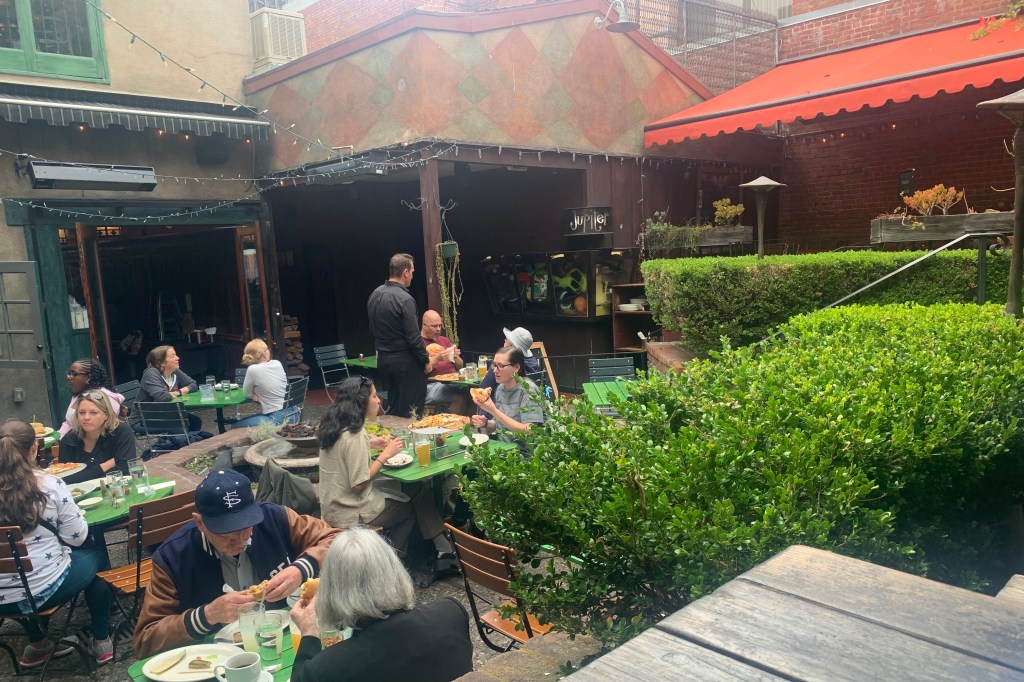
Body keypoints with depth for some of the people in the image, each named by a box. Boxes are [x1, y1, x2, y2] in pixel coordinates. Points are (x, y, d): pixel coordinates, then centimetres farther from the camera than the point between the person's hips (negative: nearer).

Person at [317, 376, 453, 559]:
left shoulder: (335, 426, 1)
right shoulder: (354, 436, -25)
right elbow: (358, 484, -24)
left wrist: (368, 445, 7)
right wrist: (385, 455, -16)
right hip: (351, 516, -8)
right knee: (413, 507, 11)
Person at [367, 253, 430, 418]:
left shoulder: (375, 295, 5)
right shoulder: (404, 299, -19)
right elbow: (413, 337, -19)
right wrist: (426, 360, -8)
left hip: (383, 359, 8)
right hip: (405, 360, -8)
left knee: (393, 407, 17)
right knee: (411, 410, 2)